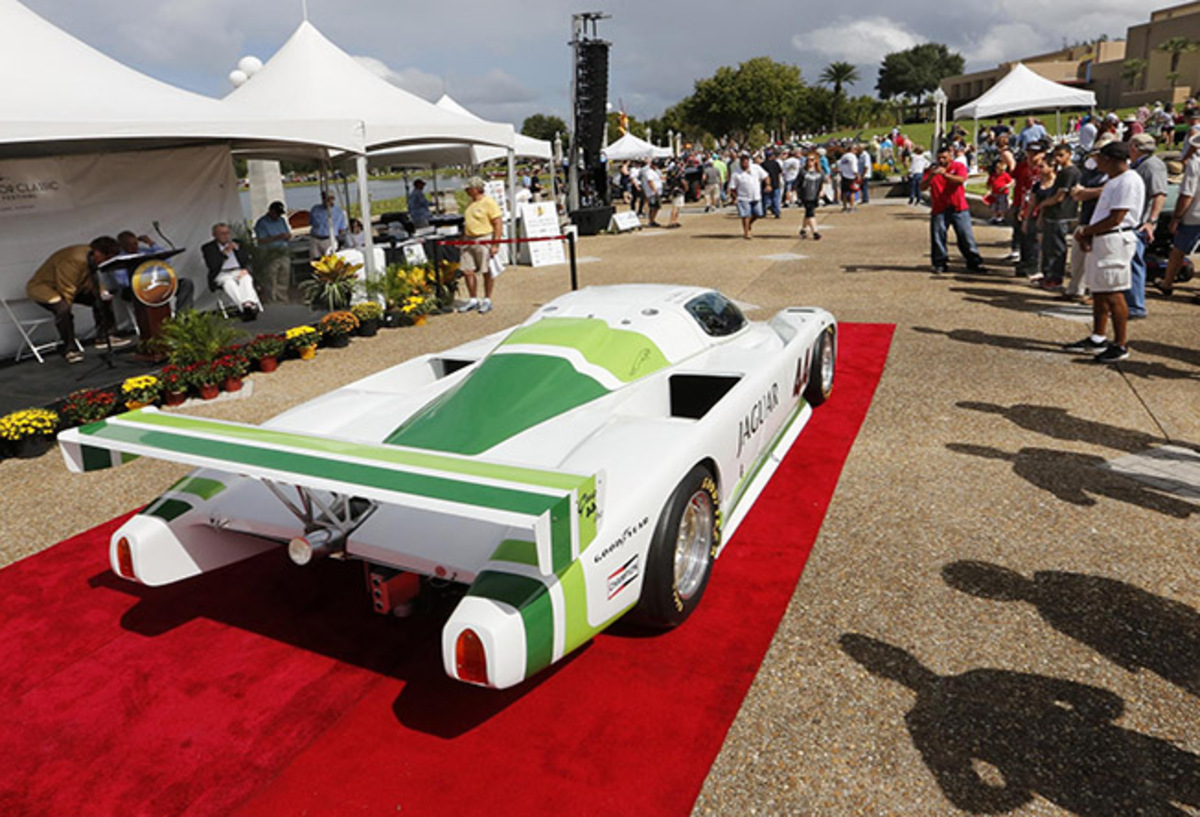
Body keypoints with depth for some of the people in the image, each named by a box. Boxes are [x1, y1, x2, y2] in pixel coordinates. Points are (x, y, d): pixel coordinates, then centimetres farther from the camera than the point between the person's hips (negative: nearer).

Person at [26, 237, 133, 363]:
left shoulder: (91, 257, -8)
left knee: (103, 298, 1)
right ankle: (69, 349, -26)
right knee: (63, 308, -37)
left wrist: (102, 292, -13)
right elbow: (66, 292, -30)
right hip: (42, 287, -9)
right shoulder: (74, 260, -34)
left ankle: (104, 337, 6)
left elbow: (92, 281, 7)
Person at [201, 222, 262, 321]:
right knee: (229, 283, -37)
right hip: (221, 274, -2)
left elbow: (247, 261, 16)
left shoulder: (237, 243, 21)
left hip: (239, 272, 2)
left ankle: (251, 304, -61)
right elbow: (212, 266, -3)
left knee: (246, 279, -34)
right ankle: (244, 306, -61)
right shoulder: (208, 248, 11)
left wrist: (245, 270, -7)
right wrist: (225, 252, -10)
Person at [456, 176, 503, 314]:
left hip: (484, 239, -8)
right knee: (467, 271, 5)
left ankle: (487, 301, 12)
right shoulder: (471, 204, 16)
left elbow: (498, 224, -13)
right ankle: (473, 300, 17)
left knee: (487, 272, 1)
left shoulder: (489, 202, -9)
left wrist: (495, 244, -19)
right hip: (469, 240, 8)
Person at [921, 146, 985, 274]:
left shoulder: (959, 166, 4)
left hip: (959, 208, -1)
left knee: (966, 236, 1)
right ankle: (940, 263, 10)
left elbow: (961, 179, -17)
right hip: (939, 209, 1)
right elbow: (922, 187, -4)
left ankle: (974, 263, 7)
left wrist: (944, 174, -28)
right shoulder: (932, 170, 8)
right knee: (938, 237, -1)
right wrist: (931, 176, -22)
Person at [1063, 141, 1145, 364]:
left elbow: (1115, 219, -20)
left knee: (1113, 294, -6)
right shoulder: (1113, 180, 18)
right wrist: (1087, 235, 3)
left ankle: (1121, 346, 1)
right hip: (1100, 241, 10)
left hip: (1115, 241, -10)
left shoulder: (1129, 181, -15)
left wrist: (1086, 231, -10)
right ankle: (1098, 339, 25)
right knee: (1099, 292, 15)